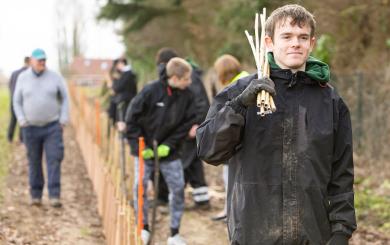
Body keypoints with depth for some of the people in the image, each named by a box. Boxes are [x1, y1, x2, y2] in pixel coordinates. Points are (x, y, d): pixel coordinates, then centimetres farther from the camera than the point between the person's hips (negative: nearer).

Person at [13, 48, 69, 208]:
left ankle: (54, 196, -12)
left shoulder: (55, 77, -2)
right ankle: (36, 195, 19)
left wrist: (64, 119, -5)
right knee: (34, 162, 8)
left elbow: (65, 98, 5)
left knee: (54, 160, -9)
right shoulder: (23, 78, 1)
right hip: (31, 128, 1)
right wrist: (21, 120, -5)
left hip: (52, 127, -1)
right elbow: (17, 101, 7)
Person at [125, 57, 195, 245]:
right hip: (145, 150, -2)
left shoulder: (186, 96, -8)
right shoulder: (151, 91, -18)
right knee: (140, 187, 0)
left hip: (169, 151, 2)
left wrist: (169, 145, -12)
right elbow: (131, 119, -12)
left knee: (178, 188, -1)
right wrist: (140, 146, -14)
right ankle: (144, 228, 18)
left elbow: (187, 123, -3)